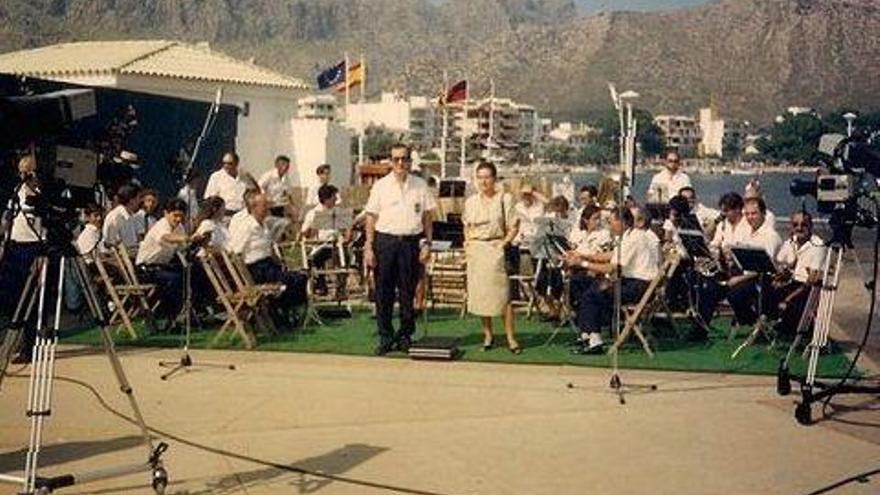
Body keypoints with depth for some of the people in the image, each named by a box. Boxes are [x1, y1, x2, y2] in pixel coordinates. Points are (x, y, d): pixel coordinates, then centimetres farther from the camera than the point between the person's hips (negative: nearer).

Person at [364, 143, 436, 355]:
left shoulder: (420, 186, 7)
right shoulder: (381, 186, 4)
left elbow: (427, 216, 10)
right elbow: (371, 218, 3)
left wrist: (427, 243, 2)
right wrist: (369, 248, -2)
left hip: (411, 242, 1)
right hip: (385, 241, -1)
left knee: (408, 292, 4)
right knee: (384, 292, 1)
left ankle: (405, 336, 16)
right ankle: (385, 337, 10)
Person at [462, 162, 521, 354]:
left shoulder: (504, 199, 0)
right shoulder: (470, 202, 12)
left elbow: (513, 228, 0)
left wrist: (504, 243, -11)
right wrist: (467, 242, 8)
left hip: (494, 249, -4)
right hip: (475, 250, 4)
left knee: (502, 293, -9)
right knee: (479, 293, 4)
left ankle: (510, 337, -5)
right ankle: (487, 333, 16)